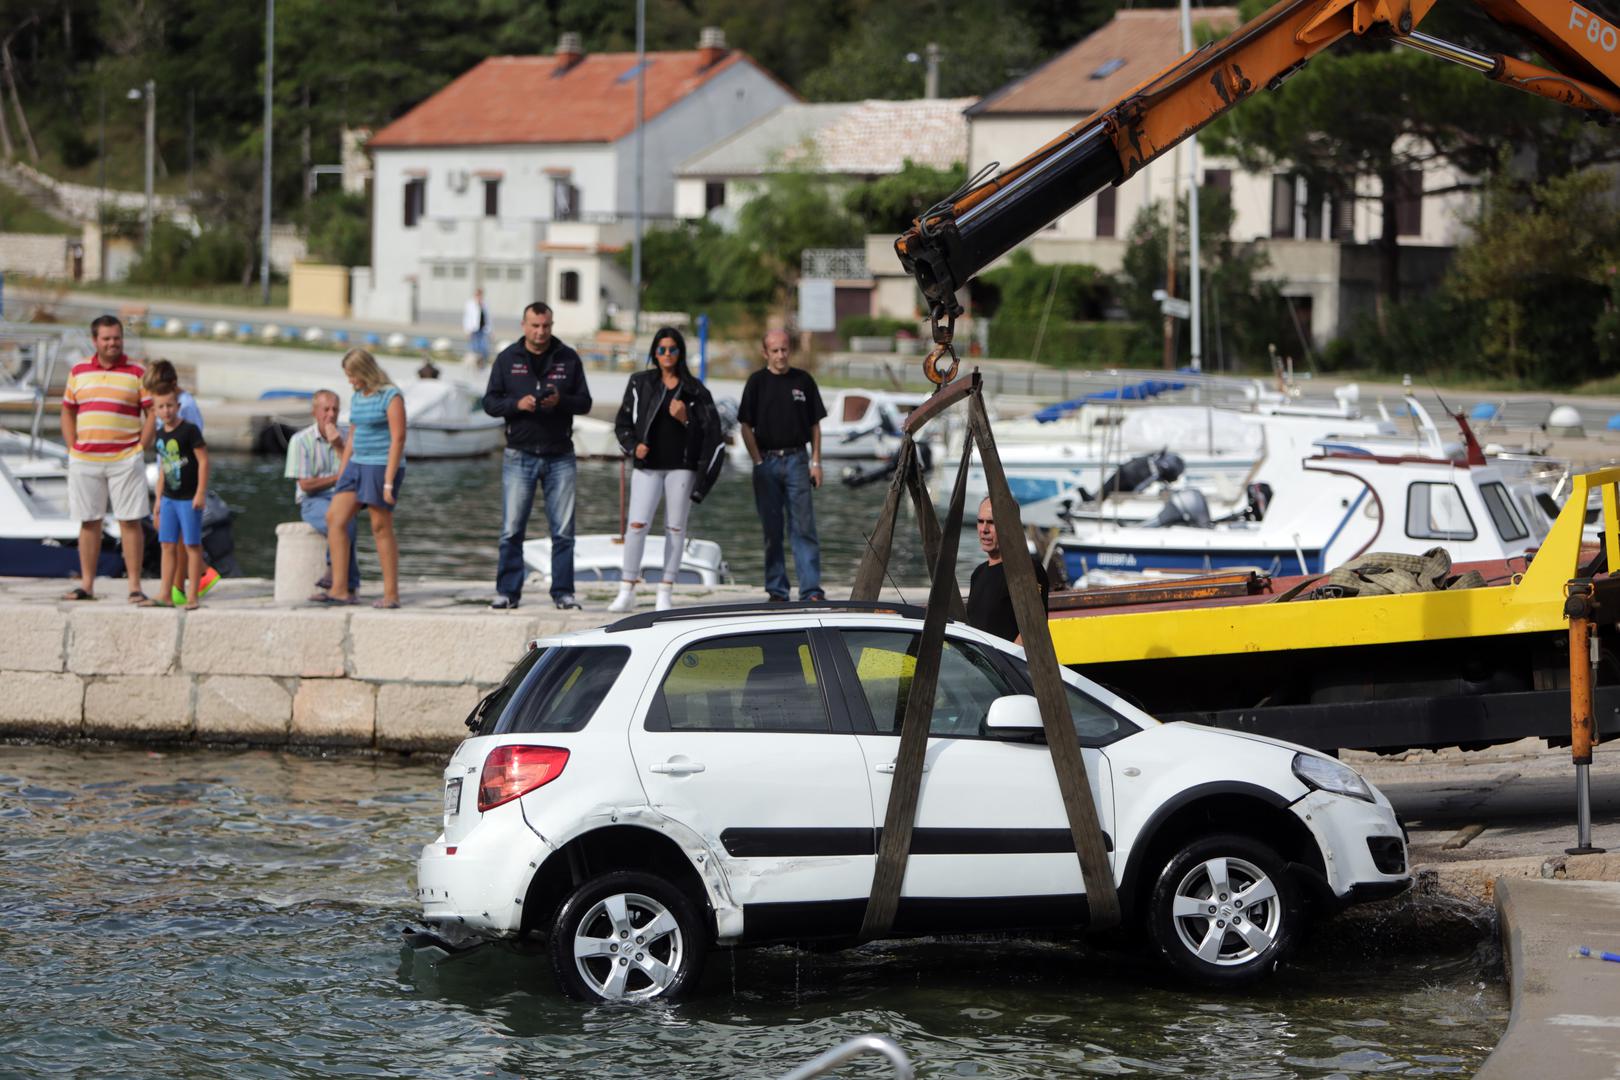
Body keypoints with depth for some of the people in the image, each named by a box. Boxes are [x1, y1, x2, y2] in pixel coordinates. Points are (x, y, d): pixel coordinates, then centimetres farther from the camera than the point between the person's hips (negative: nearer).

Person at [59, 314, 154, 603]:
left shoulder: (136, 372, 1)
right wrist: (73, 449, 5)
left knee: (130, 521, -3)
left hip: (125, 460, -3)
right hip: (84, 460, 3)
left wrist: (140, 449, -6)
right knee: (88, 522, 7)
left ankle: (134, 587, -2)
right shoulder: (79, 371, 9)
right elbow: (68, 412, 16)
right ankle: (86, 584, 13)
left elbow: (152, 413, 0)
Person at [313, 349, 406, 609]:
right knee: (335, 518, -1)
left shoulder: (391, 397, -11)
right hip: (358, 465, 8)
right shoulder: (357, 398, 14)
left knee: (381, 528, -6)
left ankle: (391, 594, 0)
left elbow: (398, 439, -15)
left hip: (382, 466, -8)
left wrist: (389, 481, -20)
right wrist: (340, 476, 16)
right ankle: (339, 589, -1)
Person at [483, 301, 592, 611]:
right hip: (520, 455, -1)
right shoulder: (508, 359, 4)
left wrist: (561, 401, -14)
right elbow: (490, 402, 4)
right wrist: (517, 404, -15)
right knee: (512, 530, -2)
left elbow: (584, 402, 6)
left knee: (563, 531, 2)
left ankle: (563, 592, 8)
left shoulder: (568, 359, 6)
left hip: (560, 456, 1)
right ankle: (507, 592, 4)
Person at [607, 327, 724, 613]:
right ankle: (626, 592, -6)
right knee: (637, 524, -11)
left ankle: (665, 594, 7)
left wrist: (686, 419, -12)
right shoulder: (640, 383, 7)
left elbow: (711, 430, 5)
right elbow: (623, 423, 10)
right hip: (648, 465, 0)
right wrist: (634, 446, -7)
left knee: (675, 528, 2)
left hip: (681, 466, 0)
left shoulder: (694, 389, 6)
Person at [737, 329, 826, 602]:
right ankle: (776, 590, 9)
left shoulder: (803, 380, 7)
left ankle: (811, 589, -9)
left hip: (796, 460, 0)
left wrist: (816, 462, 3)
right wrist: (758, 462, -7)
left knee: (804, 527, -6)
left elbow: (815, 425, 11)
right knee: (772, 531, 4)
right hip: (766, 460, 0)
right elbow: (746, 426, 2)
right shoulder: (757, 382, 3)